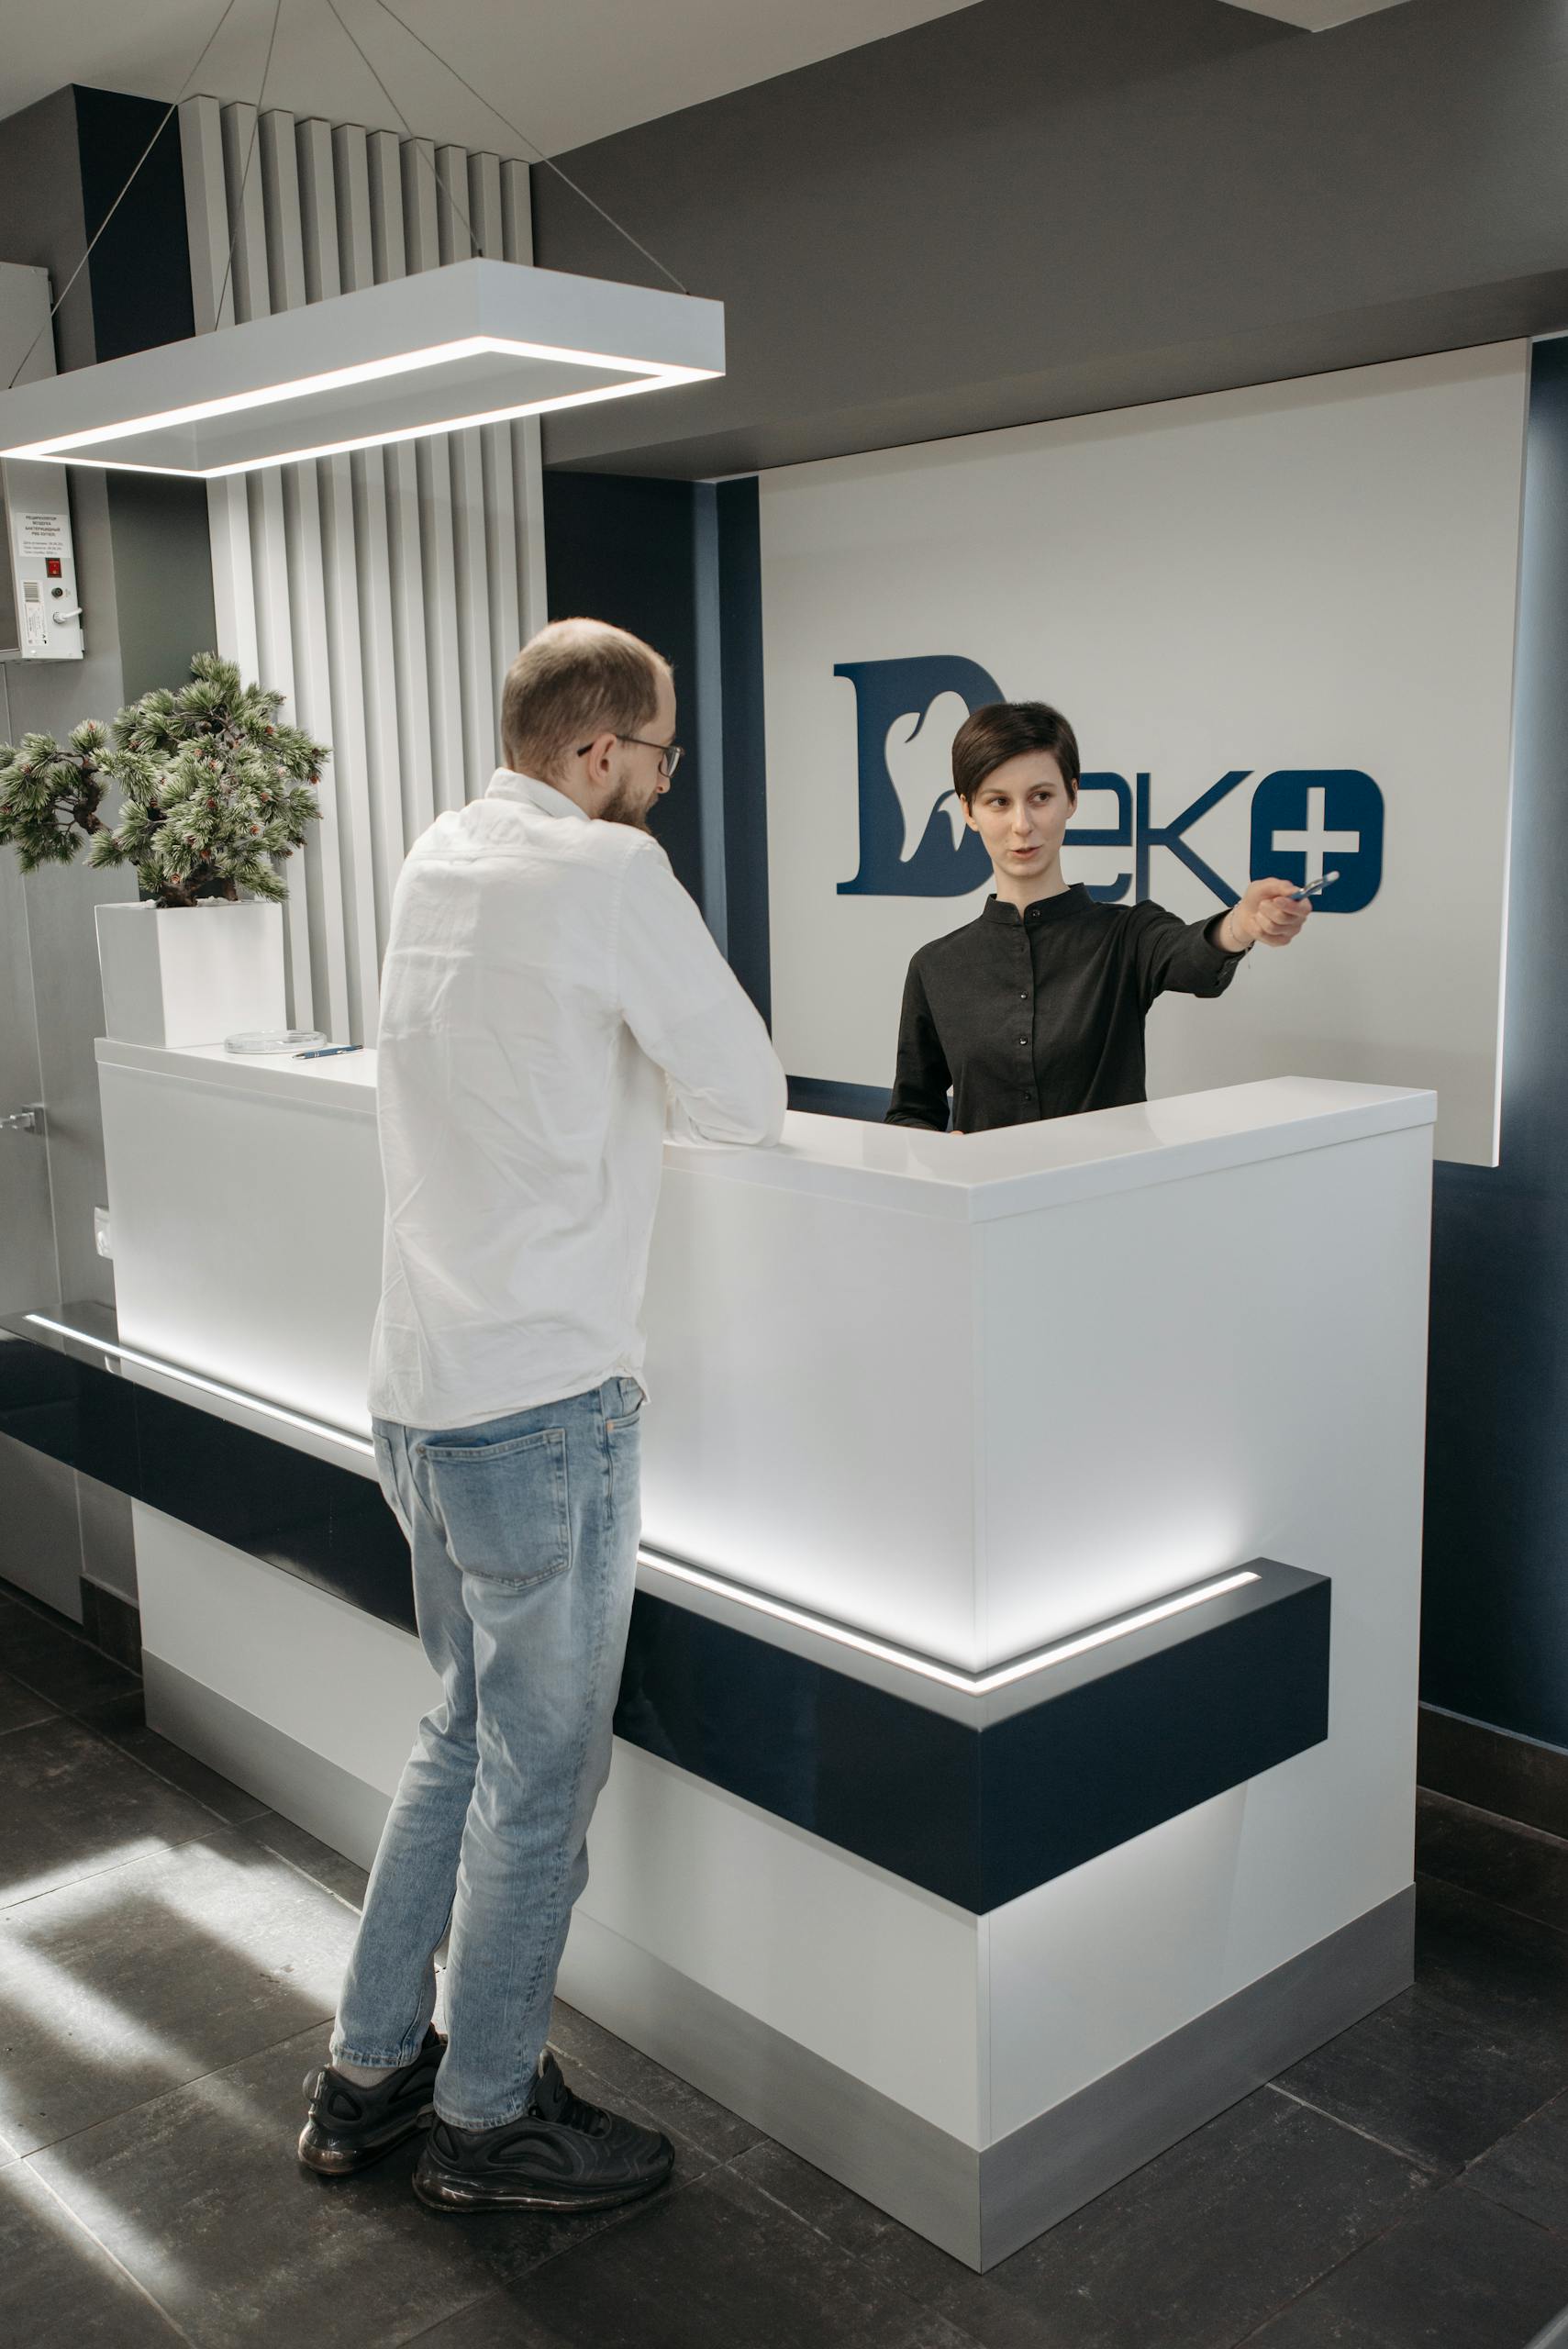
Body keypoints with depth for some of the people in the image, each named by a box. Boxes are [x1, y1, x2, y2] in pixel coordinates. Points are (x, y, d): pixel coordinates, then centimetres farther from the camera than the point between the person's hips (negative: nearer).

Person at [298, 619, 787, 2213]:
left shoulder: (434, 861, 10)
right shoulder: (605, 868, -15)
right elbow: (746, 1100, -12)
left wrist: (625, 1064, 10)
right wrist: (682, 1073, 7)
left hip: (418, 1388, 9)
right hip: (539, 1398, -9)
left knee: (463, 1734, 22)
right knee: (542, 1776, 8)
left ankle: (366, 2074, 34)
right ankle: (486, 2118, 25)